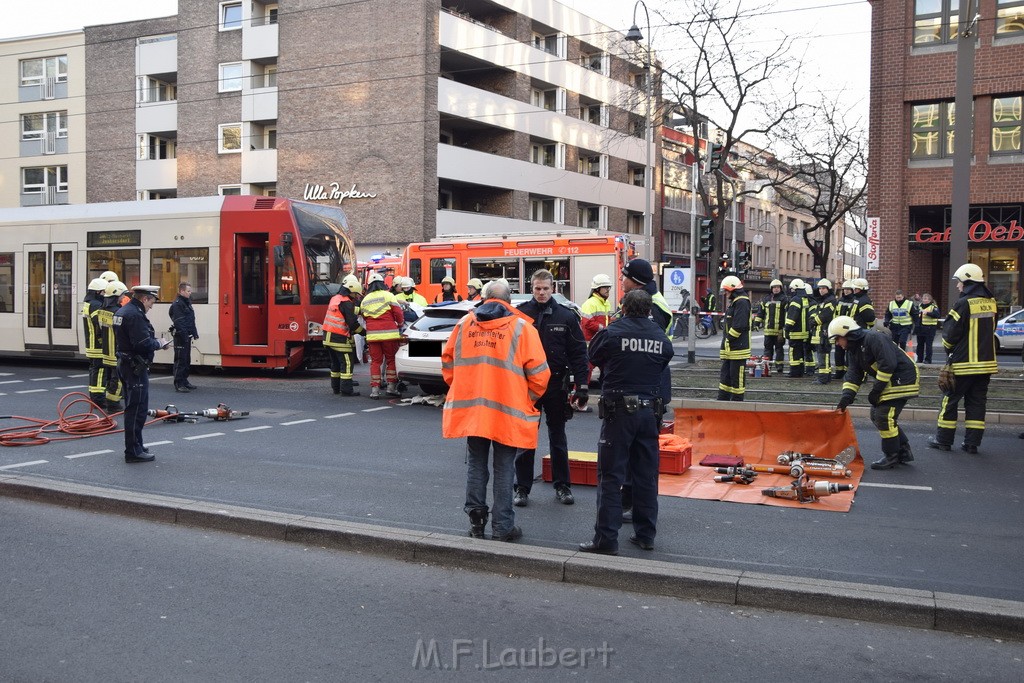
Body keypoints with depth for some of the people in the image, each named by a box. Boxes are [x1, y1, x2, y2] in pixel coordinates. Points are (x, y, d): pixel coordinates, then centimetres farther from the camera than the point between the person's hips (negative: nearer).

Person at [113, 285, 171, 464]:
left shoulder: (122, 311, 13)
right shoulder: (135, 315, -20)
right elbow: (143, 344, -26)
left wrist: (154, 341, 11)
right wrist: (159, 343, -8)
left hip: (125, 364, 11)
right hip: (136, 368, -11)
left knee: (132, 407, 19)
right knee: (137, 408, -6)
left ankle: (135, 444, 30)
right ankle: (133, 452, -3)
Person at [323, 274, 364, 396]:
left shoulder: (335, 299, 14)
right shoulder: (347, 303, -14)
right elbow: (353, 324, -17)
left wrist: (358, 310, 7)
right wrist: (364, 332, -6)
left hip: (328, 337, 9)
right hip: (340, 339, -9)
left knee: (336, 363, 17)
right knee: (347, 363, -5)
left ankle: (336, 387, 22)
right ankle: (346, 389, -8)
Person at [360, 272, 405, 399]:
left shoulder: (365, 300, 15)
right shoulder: (388, 295, 1)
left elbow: (364, 318, 18)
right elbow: (398, 312, -4)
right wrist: (401, 324, 13)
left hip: (372, 335, 3)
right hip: (389, 333, -3)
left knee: (375, 361, 6)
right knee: (391, 359, 7)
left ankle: (374, 389, 2)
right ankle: (391, 387, 8)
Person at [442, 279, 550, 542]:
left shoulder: (464, 323, 6)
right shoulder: (521, 327, -4)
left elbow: (448, 361, 13)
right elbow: (539, 372, -6)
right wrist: (530, 400, 10)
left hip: (469, 409, 3)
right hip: (507, 411, -3)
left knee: (476, 463, 16)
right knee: (504, 467, 7)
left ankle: (476, 519, 20)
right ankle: (502, 527, 10)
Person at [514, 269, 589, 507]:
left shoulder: (566, 316, 0)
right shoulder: (521, 314, -2)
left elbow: (579, 353, 0)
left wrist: (581, 387, -5)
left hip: (556, 385, 1)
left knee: (558, 438, 12)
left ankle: (562, 485, 22)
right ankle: (522, 488, 14)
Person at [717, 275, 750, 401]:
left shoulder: (742, 302, -14)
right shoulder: (733, 302, 19)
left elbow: (739, 325, -22)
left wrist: (728, 339, -15)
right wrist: (725, 341, 14)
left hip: (738, 348, -11)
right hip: (730, 348, 11)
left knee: (737, 377, -4)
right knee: (725, 375, 13)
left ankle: (737, 400, 2)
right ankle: (723, 399, 18)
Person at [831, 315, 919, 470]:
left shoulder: (874, 338, -22)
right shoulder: (853, 350, 9)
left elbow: (888, 364, -28)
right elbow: (854, 375, 4)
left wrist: (876, 390, -22)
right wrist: (846, 397, -11)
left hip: (902, 379, -10)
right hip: (889, 381, 10)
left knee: (884, 417, -12)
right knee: (876, 415, 12)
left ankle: (891, 457, 2)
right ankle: (904, 452, 22)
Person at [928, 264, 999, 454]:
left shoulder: (963, 304, -16)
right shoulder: (990, 302, 5)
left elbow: (950, 334, -12)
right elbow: (991, 330, 16)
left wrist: (948, 349, 7)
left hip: (964, 362, -6)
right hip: (986, 361, 6)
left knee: (950, 399, 5)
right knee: (977, 402, 10)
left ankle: (944, 439, 11)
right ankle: (972, 443, 11)